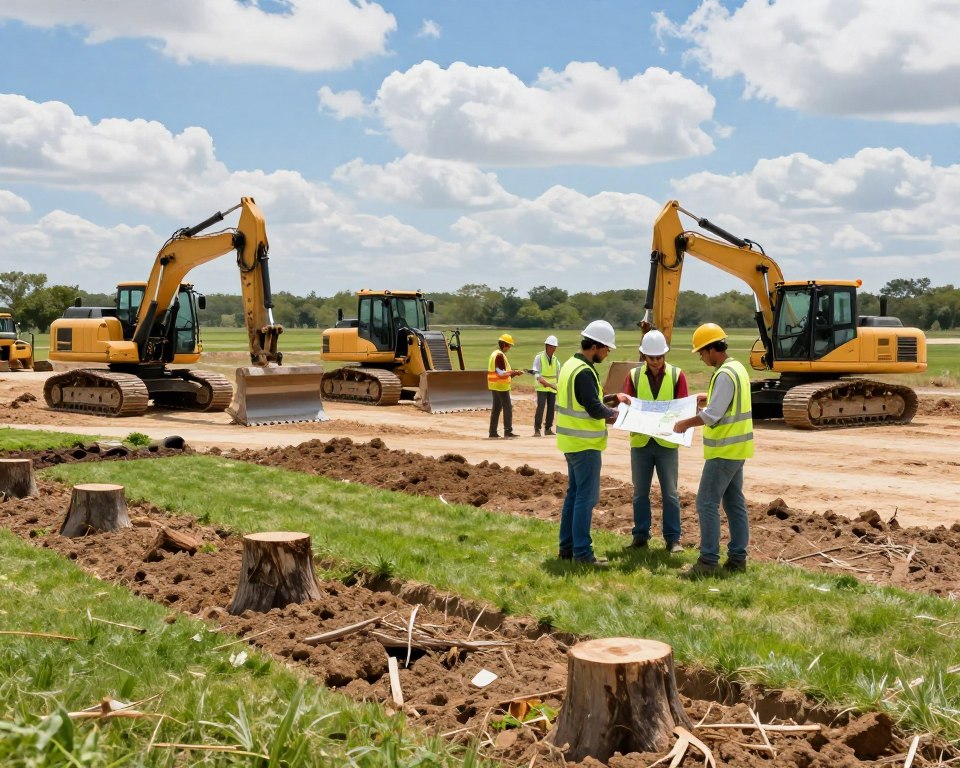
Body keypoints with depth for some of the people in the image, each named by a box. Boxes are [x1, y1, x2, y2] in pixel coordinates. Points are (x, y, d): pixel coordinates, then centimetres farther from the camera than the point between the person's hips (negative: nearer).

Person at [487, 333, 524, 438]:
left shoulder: (494, 354, 14)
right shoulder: (500, 355, -17)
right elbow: (501, 372, -20)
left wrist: (511, 372, 13)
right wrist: (514, 372, -10)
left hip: (494, 386, 10)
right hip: (501, 386, -10)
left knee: (496, 408, 13)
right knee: (507, 408, -6)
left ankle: (493, 432, 15)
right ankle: (508, 431, -9)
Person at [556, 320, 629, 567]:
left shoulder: (570, 365, 10)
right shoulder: (584, 372, -21)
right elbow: (595, 409, -23)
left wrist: (604, 412, 7)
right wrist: (614, 414, -4)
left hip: (572, 441, 10)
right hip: (585, 444, -10)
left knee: (574, 493, 16)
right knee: (586, 497, -5)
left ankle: (567, 547, 21)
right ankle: (582, 552, -1)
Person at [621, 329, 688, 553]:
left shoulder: (677, 375, 0)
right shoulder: (634, 375, 3)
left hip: (667, 442, -1)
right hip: (640, 441, 2)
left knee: (670, 493, 3)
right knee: (640, 492, 9)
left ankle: (673, 538, 10)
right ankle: (640, 535, 19)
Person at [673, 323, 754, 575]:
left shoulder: (725, 375, -20)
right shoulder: (737, 368, 11)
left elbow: (713, 415, -23)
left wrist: (686, 423, -11)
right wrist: (710, 398, 20)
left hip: (724, 450, -10)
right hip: (736, 449, 10)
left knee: (707, 503, -7)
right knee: (734, 502, 12)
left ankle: (708, 560, -6)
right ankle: (737, 558, 16)